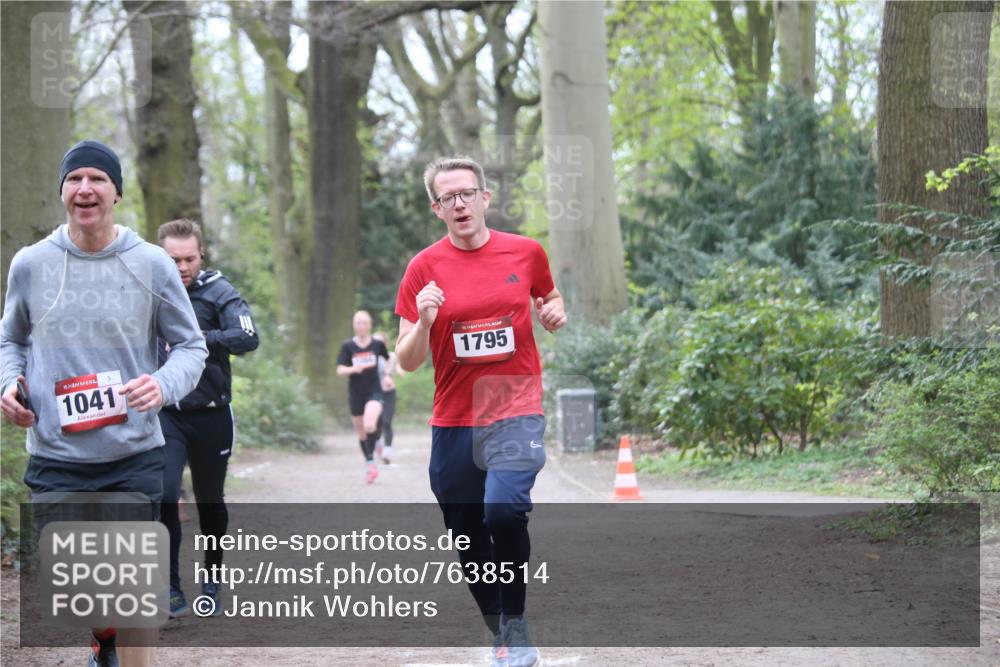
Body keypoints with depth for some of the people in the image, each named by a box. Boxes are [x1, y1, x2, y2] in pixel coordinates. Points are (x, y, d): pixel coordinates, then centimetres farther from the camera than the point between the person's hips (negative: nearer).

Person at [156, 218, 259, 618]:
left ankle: (212, 585, 30)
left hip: (211, 415, -1)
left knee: (210, 503, 13)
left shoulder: (218, 292, -8)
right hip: (165, 415, 1)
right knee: (163, 497, -17)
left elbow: (248, 338, -23)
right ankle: (172, 592, -12)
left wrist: (197, 339, -33)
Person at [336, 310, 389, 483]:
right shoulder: (348, 346, -3)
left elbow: (389, 358, 20)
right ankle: (369, 463, 28)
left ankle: (371, 461, -15)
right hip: (355, 394, 2)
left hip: (374, 392, -2)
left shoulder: (377, 344, 0)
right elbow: (340, 370, -8)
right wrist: (353, 369, -26)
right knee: (361, 433, 11)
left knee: (369, 425, -27)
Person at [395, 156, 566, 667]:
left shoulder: (526, 253, 0)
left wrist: (556, 313, -2)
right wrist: (424, 321, -20)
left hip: (516, 411, -2)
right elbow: (406, 362, -1)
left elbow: (551, 301, 21)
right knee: (470, 544, 8)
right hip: (453, 423, 2)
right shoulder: (424, 268, -1)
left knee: (503, 509, -27)